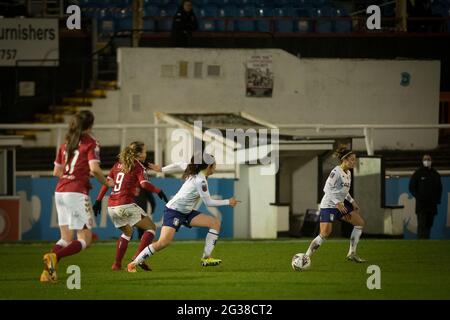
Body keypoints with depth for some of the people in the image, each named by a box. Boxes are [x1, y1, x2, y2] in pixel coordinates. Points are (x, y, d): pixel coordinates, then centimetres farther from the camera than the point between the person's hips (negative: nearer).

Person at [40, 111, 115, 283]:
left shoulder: (66, 144, 17)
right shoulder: (91, 142, -2)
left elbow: (56, 172, 20)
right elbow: (94, 169, -15)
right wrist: (106, 183, 2)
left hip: (60, 192, 7)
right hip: (77, 193, -7)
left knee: (66, 239, 14)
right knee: (85, 239, -2)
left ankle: (49, 271, -5)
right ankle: (54, 257, -24)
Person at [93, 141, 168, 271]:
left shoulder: (118, 164, 17)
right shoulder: (137, 165, -2)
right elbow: (144, 184, -17)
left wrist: (98, 200, 15)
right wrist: (159, 191, -5)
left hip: (112, 207, 7)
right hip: (126, 205, -7)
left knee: (127, 232, 29)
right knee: (151, 228, 5)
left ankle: (117, 264, 21)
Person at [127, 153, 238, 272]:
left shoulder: (195, 173, 5)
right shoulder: (200, 180, -21)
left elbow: (179, 165, 18)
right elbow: (208, 202, -18)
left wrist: (161, 169, 28)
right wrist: (228, 202, -9)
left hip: (186, 212, 10)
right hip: (174, 212, -10)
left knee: (215, 222, -3)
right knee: (163, 243, -24)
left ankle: (206, 258, -5)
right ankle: (133, 264, -13)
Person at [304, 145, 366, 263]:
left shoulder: (348, 173, 10)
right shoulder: (336, 172, -17)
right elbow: (327, 188, -22)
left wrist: (352, 202, 15)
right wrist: (337, 203, -27)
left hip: (340, 204, 9)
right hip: (328, 205, -9)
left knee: (360, 223, 8)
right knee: (325, 233, -19)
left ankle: (352, 253, 13)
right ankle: (306, 256, -8)